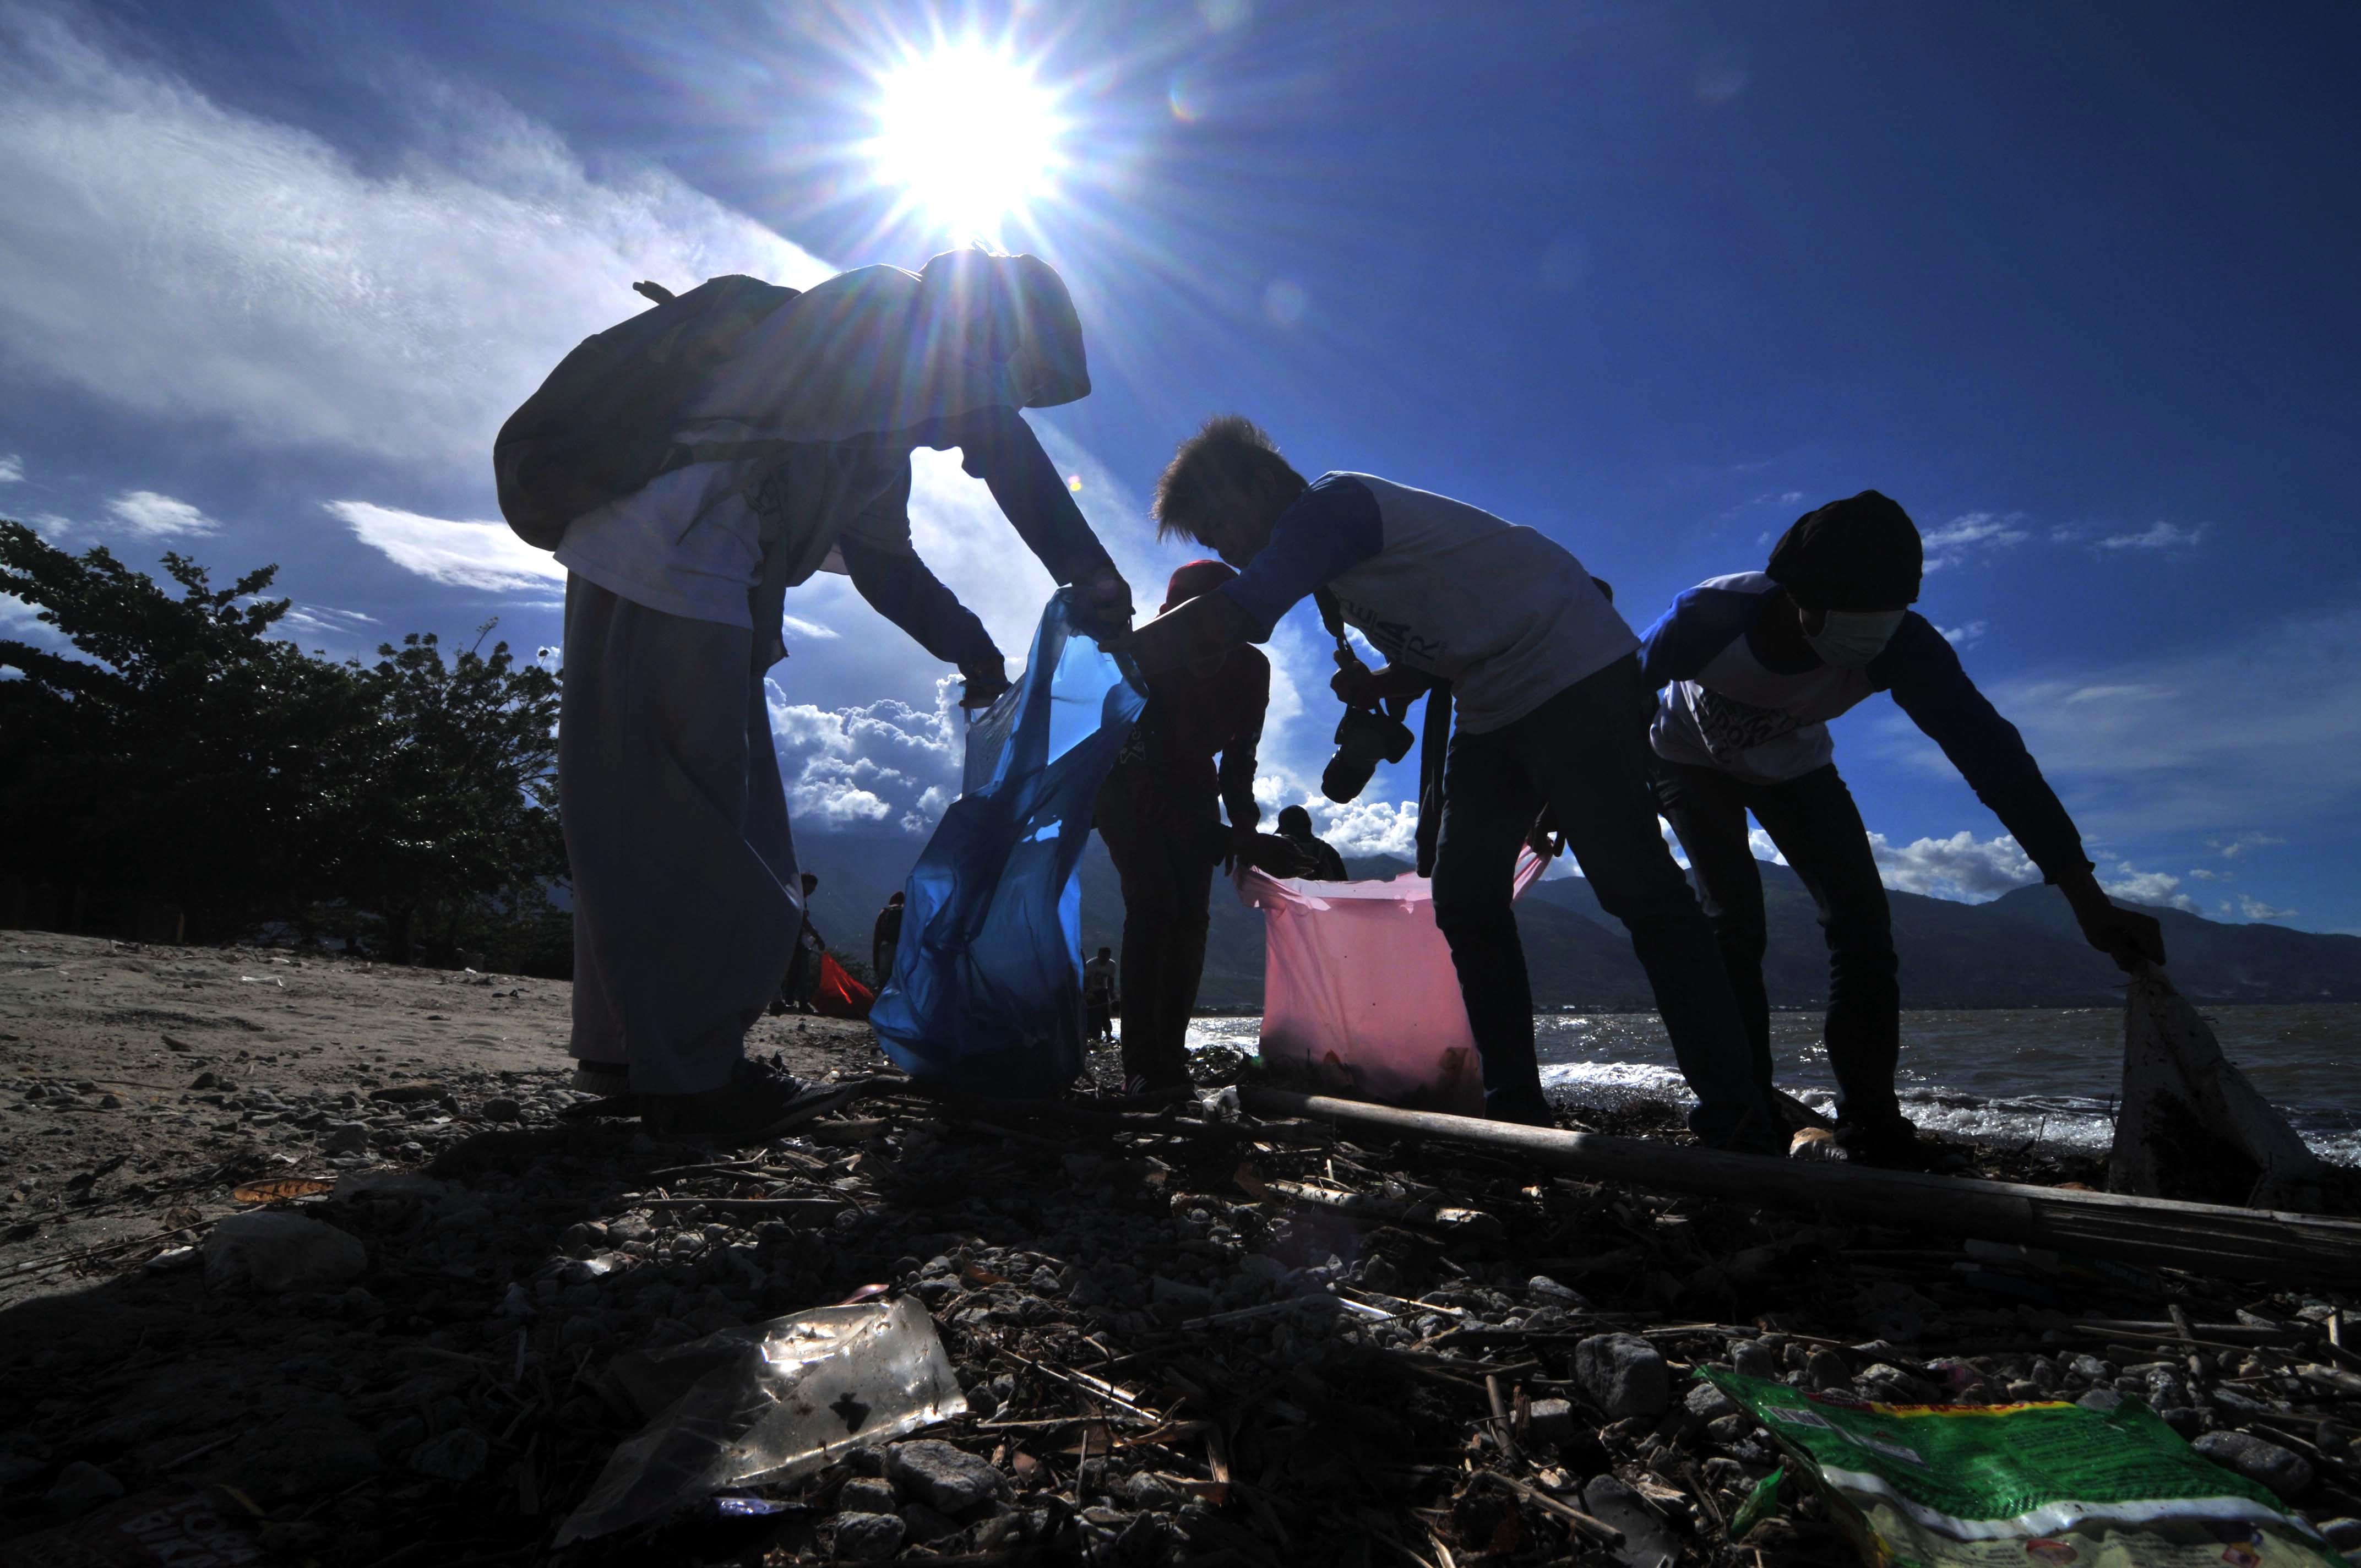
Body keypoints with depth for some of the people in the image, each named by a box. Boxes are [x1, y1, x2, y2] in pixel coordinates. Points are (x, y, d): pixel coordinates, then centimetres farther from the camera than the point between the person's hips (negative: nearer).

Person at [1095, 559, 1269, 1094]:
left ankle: (1169, 1056, -1)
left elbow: (1240, 756, -1)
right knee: (1153, 904, -21)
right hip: (1130, 789, -4)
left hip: (1193, 793, 4)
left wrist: (1242, 825, -9)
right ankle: (1142, 1061, -18)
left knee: (1190, 917, -8)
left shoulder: (1250, 669, -15)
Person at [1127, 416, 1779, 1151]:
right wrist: (1374, 686, 1)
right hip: (1494, 705, 10)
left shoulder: (1331, 507, -16)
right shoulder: (1328, 536, 14)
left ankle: (1738, 1121, -7)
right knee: (1465, 897, 5)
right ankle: (1515, 1105, 10)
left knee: (1635, 887, -14)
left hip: (1574, 671, -10)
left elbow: (1222, 621, -28)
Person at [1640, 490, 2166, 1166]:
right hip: (1692, 761, -3)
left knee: (1862, 921, -12)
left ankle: (1870, 1120, 0)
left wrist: (2086, 899, -35)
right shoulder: (1714, 617, -39)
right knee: (1734, 922, -21)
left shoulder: (1898, 644, -31)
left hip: (1793, 768, 3)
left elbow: (1989, 750, -32)